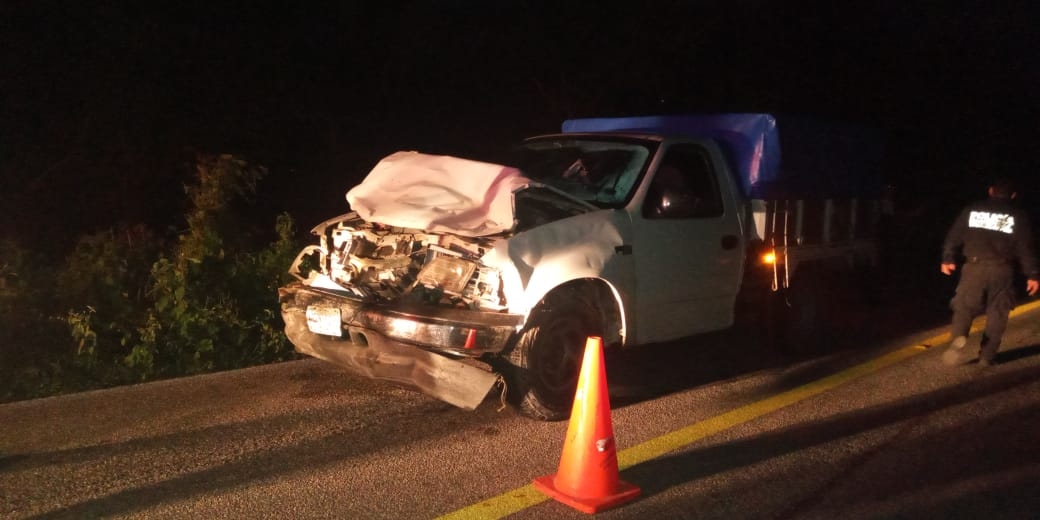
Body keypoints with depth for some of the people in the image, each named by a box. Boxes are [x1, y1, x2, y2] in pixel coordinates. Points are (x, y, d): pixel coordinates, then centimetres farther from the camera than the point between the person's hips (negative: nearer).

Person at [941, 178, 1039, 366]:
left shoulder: (972, 209, 7)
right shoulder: (1019, 216, 4)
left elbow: (954, 236, 6)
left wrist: (948, 258, 14)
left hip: (974, 267, 1)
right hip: (1002, 270, 0)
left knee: (964, 307, 7)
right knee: (997, 313, 10)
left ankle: (959, 337, -23)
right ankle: (987, 356, 9)